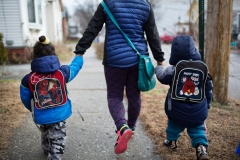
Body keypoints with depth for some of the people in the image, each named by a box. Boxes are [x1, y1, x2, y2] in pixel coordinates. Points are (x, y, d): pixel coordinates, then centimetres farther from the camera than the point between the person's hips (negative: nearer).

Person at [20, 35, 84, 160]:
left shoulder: (28, 79, -10)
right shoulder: (63, 72, -11)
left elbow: (25, 99, 1)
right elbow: (76, 65, 9)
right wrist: (79, 55, 31)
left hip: (41, 117, 3)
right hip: (59, 115, -3)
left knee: (45, 135, 31)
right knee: (57, 141, 8)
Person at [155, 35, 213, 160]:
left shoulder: (173, 69, -14)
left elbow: (162, 76, 2)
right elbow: (209, 90, 7)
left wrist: (158, 68, 24)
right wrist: (206, 105, 21)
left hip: (177, 110, -1)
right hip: (198, 111, 2)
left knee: (174, 124, 25)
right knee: (197, 129, 17)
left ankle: (172, 141, 43)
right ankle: (201, 148, 1)